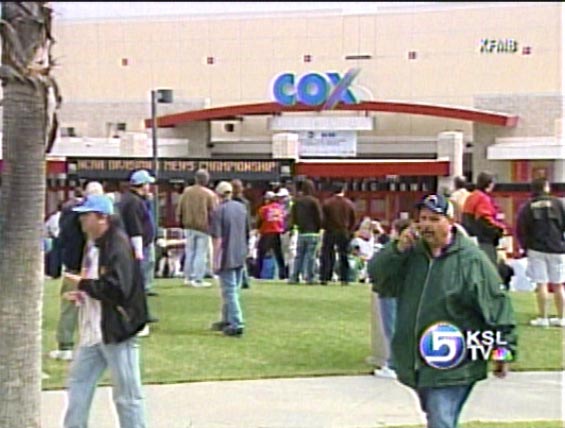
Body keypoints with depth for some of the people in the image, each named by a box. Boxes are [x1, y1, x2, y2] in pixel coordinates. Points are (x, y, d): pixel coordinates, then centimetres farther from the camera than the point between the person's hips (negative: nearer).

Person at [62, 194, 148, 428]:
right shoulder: (92, 245, 12)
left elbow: (118, 289, -27)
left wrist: (82, 284, -18)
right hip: (93, 331, 10)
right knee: (78, 382, 15)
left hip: (117, 331, -10)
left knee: (126, 394, -1)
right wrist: (82, 294, 5)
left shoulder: (118, 246, -18)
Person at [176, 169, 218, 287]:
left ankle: (188, 277, 19)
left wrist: (181, 222, 21)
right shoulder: (210, 194, -12)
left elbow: (179, 210, 9)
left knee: (189, 252, 14)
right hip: (203, 227, -5)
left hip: (189, 227, 5)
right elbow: (213, 213, -10)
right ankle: (198, 279, 0)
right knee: (201, 254, 1)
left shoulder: (186, 192, 2)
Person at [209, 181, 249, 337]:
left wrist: (215, 260, -12)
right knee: (233, 290, 16)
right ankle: (227, 320, 27)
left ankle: (236, 324, -8)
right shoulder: (241, 208, 6)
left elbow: (217, 238, -16)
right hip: (240, 256, 7)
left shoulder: (219, 211, -14)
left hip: (227, 257, -7)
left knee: (229, 290, -3)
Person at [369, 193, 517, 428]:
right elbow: (377, 275, -1)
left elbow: (497, 303, -9)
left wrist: (503, 349, -9)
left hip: (453, 366, -6)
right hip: (418, 363, 7)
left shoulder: (471, 259, -11)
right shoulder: (411, 253, 4)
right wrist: (397, 249, -16)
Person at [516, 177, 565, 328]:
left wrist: (526, 247, 11)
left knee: (541, 284, 0)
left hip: (537, 249, -1)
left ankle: (543, 318, -1)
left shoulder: (527, 207, 0)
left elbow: (520, 231, -2)